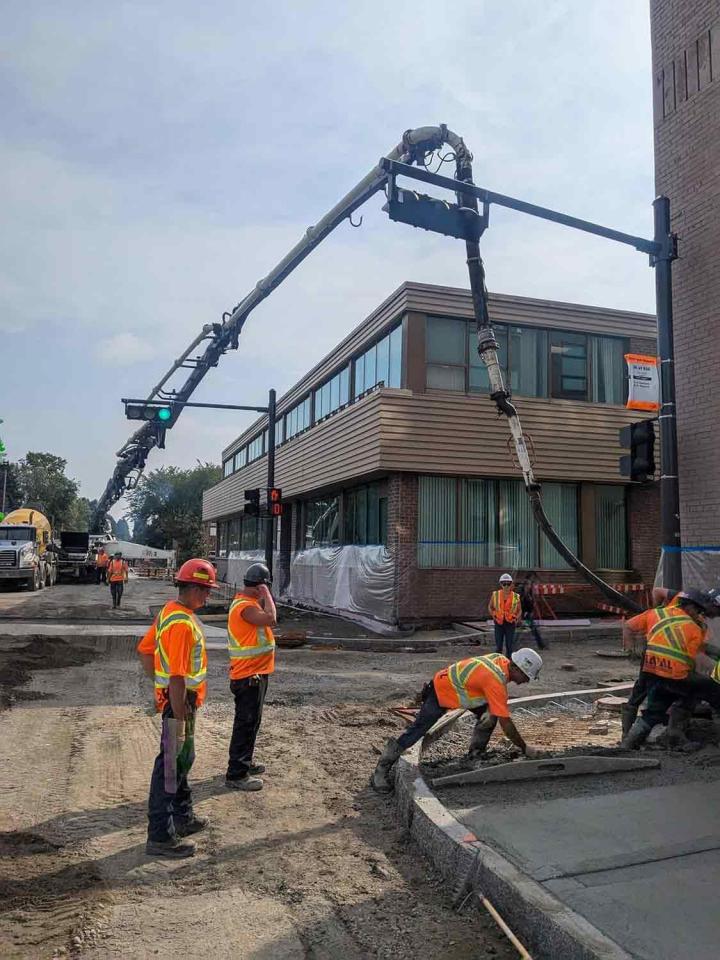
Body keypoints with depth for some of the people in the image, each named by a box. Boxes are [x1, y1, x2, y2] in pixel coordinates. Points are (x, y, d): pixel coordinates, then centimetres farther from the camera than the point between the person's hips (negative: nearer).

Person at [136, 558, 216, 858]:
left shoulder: (169, 611, 6)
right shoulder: (182, 624, -26)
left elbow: (145, 650, 15)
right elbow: (177, 676, -27)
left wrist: (159, 684, 16)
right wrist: (180, 718, -23)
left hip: (175, 698, 10)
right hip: (179, 701, -10)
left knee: (183, 758, 22)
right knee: (171, 766, 1)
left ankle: (183, 816, 38)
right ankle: (160, 836, 12)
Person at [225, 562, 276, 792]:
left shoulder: (248, 602, 12)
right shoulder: (245, 606, -21)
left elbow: (266, 619, 15)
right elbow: (271, 619, -33)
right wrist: (266, 594, -24)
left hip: (255, 673, 11)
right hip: (249, 675, -11)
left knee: (251, 721, 21)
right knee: (246, 723, -4)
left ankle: (244, 763, 34)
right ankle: (236, 774, 3)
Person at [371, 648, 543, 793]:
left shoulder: (502, 659, -11)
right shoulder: (496, 681, -34)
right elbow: (505, 723, -30)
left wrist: (490, 712, 1)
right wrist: (525, 749, -19)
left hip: (458, 687, 9)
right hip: (440, 691, -9)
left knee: (489, 714, 0)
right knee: (418, 731, -6)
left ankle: (475, 756, 14)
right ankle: (381, 771, 3)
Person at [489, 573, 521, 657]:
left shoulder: (516, 597, -3)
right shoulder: (495, 595, -4)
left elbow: (519, 610, 13)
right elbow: (490, 607, 13)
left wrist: (516, 620, 1)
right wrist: (493, 616, 3)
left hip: (510, 623, 0)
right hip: (499, 623, 0)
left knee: (509, 646, 5)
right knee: (498, 646, 2)